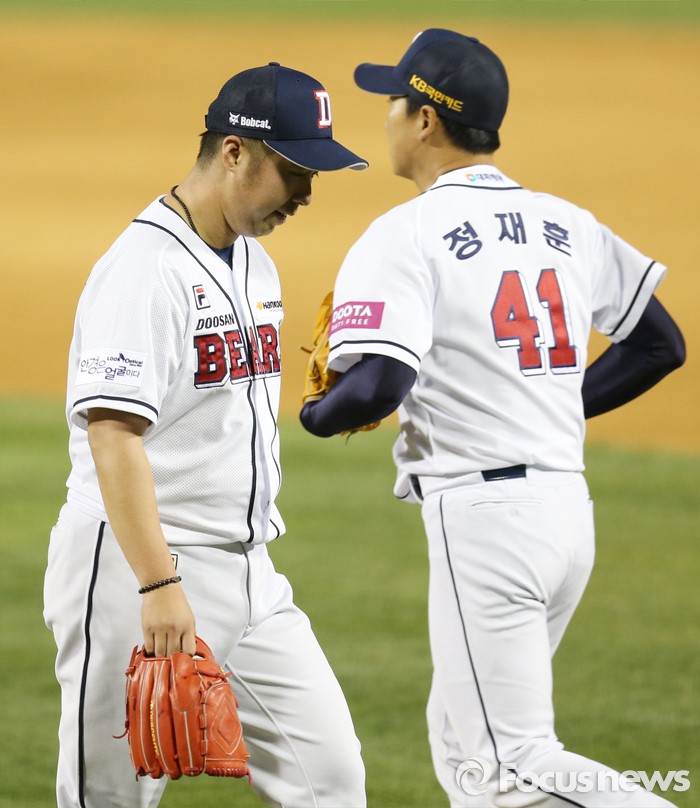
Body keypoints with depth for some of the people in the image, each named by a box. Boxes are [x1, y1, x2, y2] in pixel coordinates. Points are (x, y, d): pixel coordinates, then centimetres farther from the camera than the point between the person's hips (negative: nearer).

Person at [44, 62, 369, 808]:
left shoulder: (255, 265, 14)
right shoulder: (144, 269, -16)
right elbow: (114, 435, -24)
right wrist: (160, 588, -30)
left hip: (249, 578, 9)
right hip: (134, 574, -9)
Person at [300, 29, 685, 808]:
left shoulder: (406, 235, -10)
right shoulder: (568, 225, 12)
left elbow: (376, 388, -22)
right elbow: (659, 343, 18)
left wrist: (316, 415, -1)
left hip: (483, 512, -8)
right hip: (569, 504, 8)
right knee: (462, 744, 19)